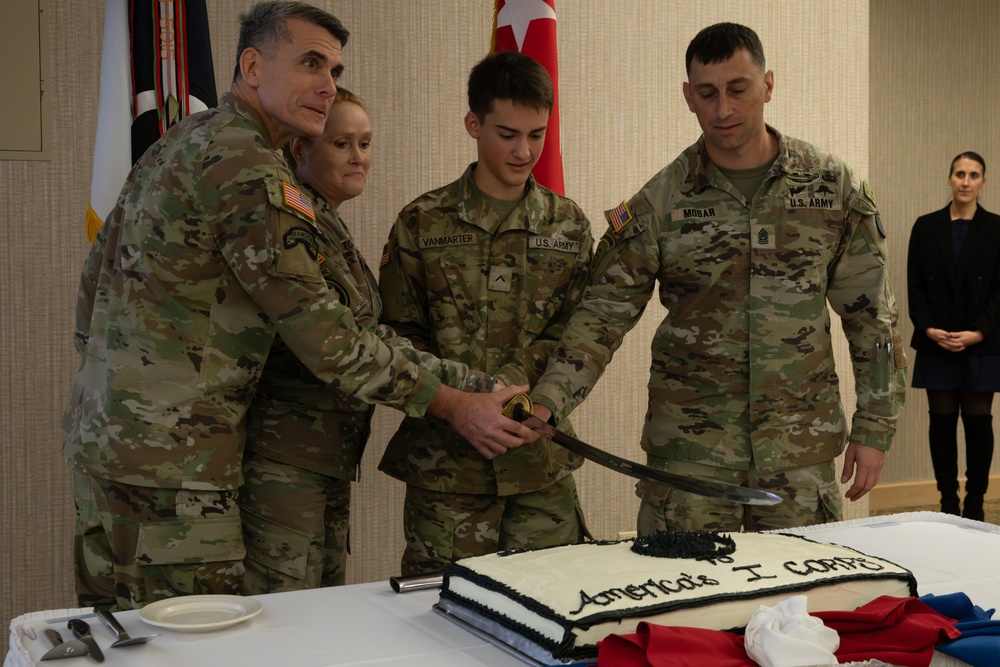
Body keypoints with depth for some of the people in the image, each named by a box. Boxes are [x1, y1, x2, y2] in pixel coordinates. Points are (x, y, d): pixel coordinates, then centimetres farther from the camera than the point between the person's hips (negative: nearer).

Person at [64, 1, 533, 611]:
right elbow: (323, 334, -18)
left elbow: (96, 274, 20)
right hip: (170, 459, -10)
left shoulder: (179, 143, 13)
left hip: (98, 438, 10)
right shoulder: (251, 171, -17)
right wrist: (453, 405, -12)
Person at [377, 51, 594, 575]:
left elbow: (569, 335, 3)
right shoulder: (423, 222, 3)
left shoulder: (569, 226, 9)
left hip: (541, 458, 2)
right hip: (444, 456, -2)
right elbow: (399, 334, 2)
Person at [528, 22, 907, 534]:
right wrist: (546, 402, -19)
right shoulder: (659, 202, -2)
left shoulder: (832, 186, 2)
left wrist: (874, 428, 2)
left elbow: (872, 315, 6)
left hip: (803, 451, 1)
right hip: (689, 449, -1)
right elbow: (603, 314, -5)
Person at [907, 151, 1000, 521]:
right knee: (942, 421, 4)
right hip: (937, 344, 1)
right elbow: (915, 285, 3)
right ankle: (948, 501, 12)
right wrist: (929, 329, -10)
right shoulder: (926, 227, 6)